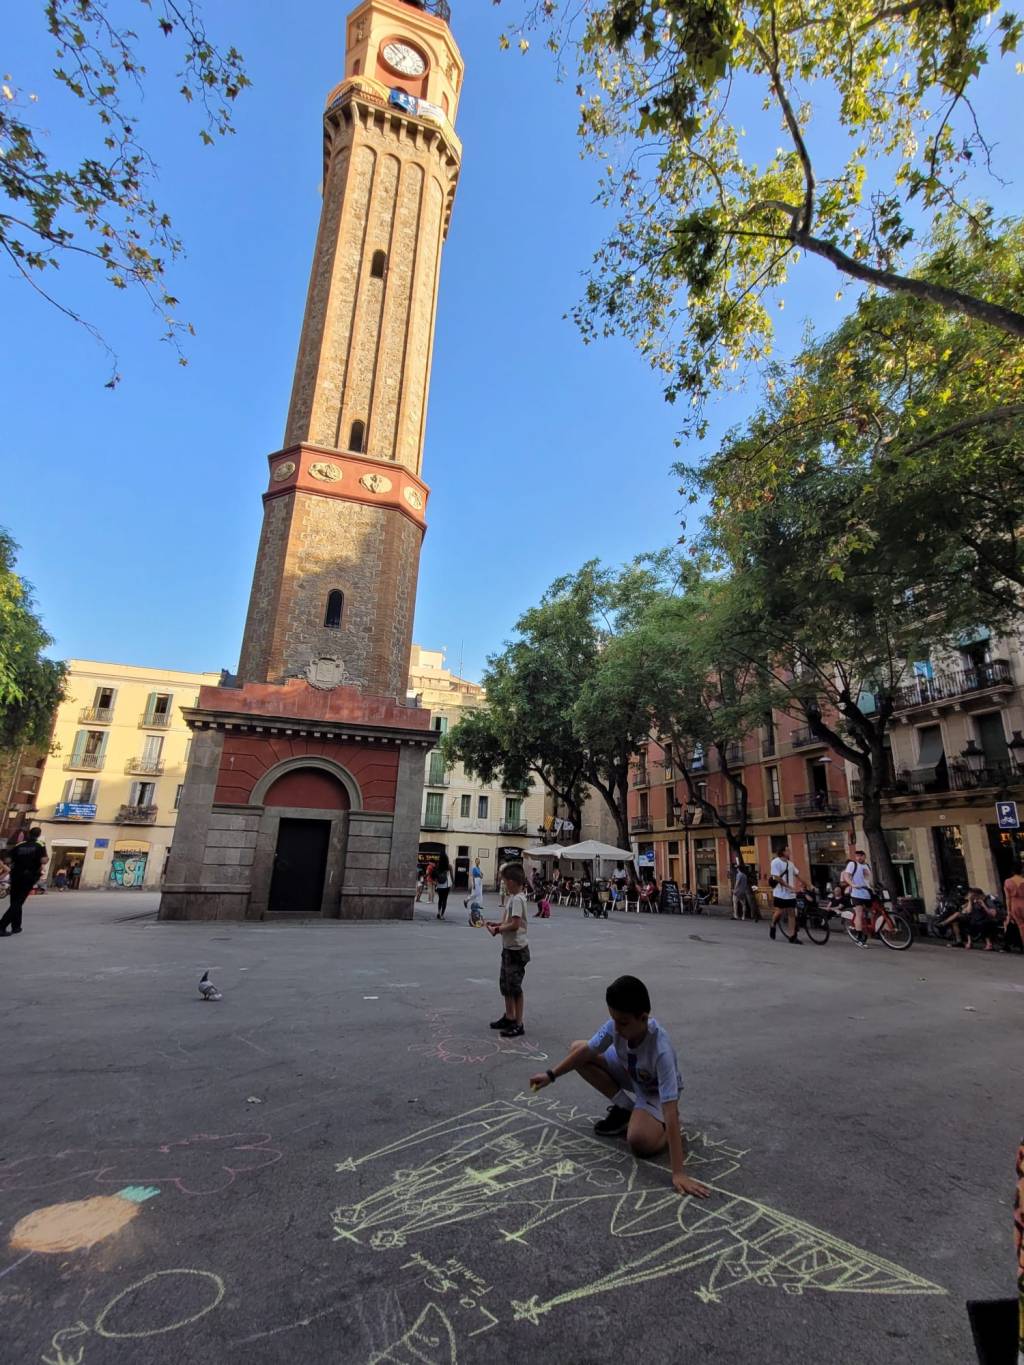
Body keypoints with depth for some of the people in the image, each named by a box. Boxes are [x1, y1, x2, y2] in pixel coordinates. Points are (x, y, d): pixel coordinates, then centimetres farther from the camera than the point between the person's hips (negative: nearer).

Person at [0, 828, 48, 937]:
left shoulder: (18, 845, 3)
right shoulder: (40, 846, -5)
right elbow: (43, 860, -17)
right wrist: (47, 858, 4)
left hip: (16, 875, 3)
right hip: (30, 876, -3)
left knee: (15, 902, 16)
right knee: (18, 902, 1)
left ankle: (16, 926, 19)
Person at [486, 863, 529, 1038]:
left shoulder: (517, 899, -21)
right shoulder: (512, 897, 8)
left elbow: (515, 924, -27)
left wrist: (498, 929, -15)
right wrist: (497, 923, 2)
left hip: (516, 949, -10)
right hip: (508, 948, 10)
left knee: (514, 986, 0)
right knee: (505, 984, 20)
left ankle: (518, 1024, 10)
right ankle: (509, 1017, 34)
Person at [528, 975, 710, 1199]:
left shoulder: (661, 1050, -44)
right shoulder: (617, 1023, -29)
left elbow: (670, 1111, -45)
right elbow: (587, 1050, -12)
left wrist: (678, 1173, -46)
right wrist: (551, 1074, -8)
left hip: (655, 1091, -6)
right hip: (630, 1073, 6)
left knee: (639, 1141, -33)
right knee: (576, 1049, -7)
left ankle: (671, 1133, 2)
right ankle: (625, 1108, 4)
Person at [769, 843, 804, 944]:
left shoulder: (790, 863, 10)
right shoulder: (776, 862, -12)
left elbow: (797, 875, 18)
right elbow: (777, 878, -17)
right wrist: (790, 887, -21)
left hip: (791, 894, 6)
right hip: (780, 893, -6)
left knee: (792, 914, 3)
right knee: (779, 912, -4)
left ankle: (792, 936, 5)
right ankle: (773, 926, 25)